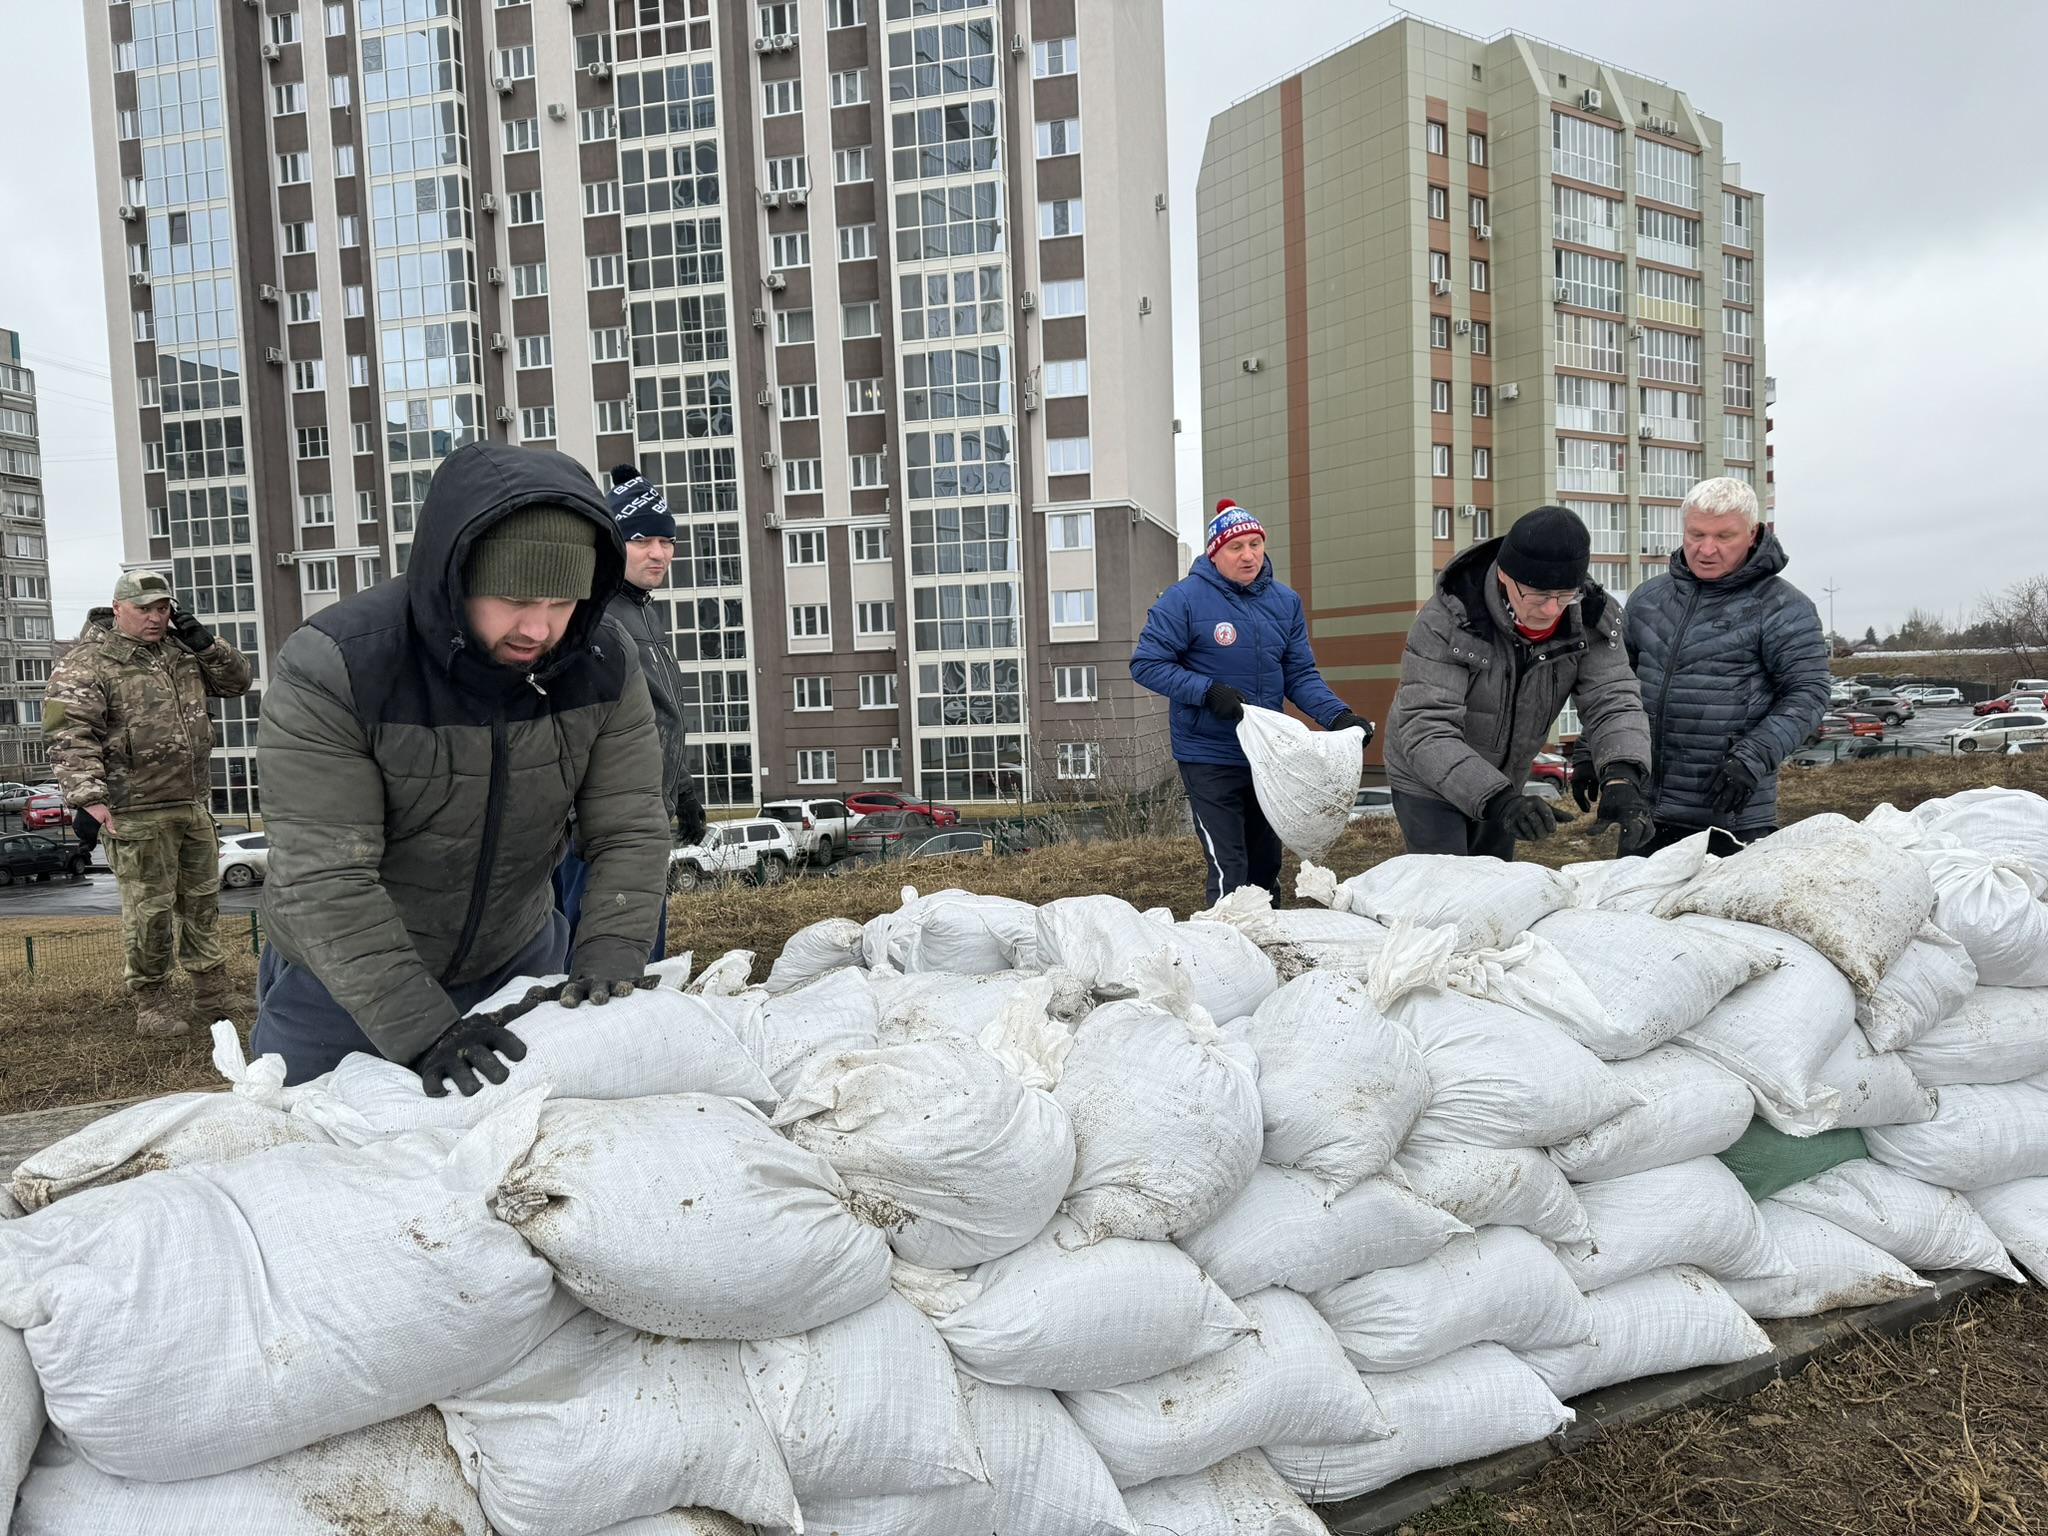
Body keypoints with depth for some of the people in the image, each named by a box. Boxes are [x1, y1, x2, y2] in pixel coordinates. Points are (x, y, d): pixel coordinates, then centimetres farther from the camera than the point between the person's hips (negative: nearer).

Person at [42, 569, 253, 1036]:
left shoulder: (181, 649, 12)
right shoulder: (88, 661, -7)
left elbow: (237, 681, 17)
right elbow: (69, 733, -13)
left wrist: (205, 642, 0)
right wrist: (88, 795, -23)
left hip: (194, 805, 6)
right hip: (137, 813, -6)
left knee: (202, 901, 15)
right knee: (149, 909, -1)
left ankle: (213, 994, 27)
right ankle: (151, 1003, 12)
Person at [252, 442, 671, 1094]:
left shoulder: (602, 667, -16)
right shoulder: (330, 669, -28)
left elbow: (629, 832, -14)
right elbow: (323, 880, -31)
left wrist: (608, 964, -28)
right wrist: (422, 1029, -37)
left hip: (515, 961, 3)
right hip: (342, 982, -2)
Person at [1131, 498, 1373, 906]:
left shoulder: (1285, 601, 4)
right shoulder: (1185, 598, -12)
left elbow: (1301, 675, 7)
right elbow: (1146, 664, -11)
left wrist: (1337, 716, -11)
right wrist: (1208, 691, -23)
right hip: (1208, 758, -5)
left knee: (1266, 866, 18)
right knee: (1229, 873, -10)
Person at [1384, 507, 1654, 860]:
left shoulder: (1590, 619, -16)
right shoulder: (1445, 621, -31)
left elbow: (1613, 701, -22)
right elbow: (1425, 730, -38)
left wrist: (1621, 777, -44)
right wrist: (1497, 799, -51)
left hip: (1503, 786, 5)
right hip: (1428, 785, -5)